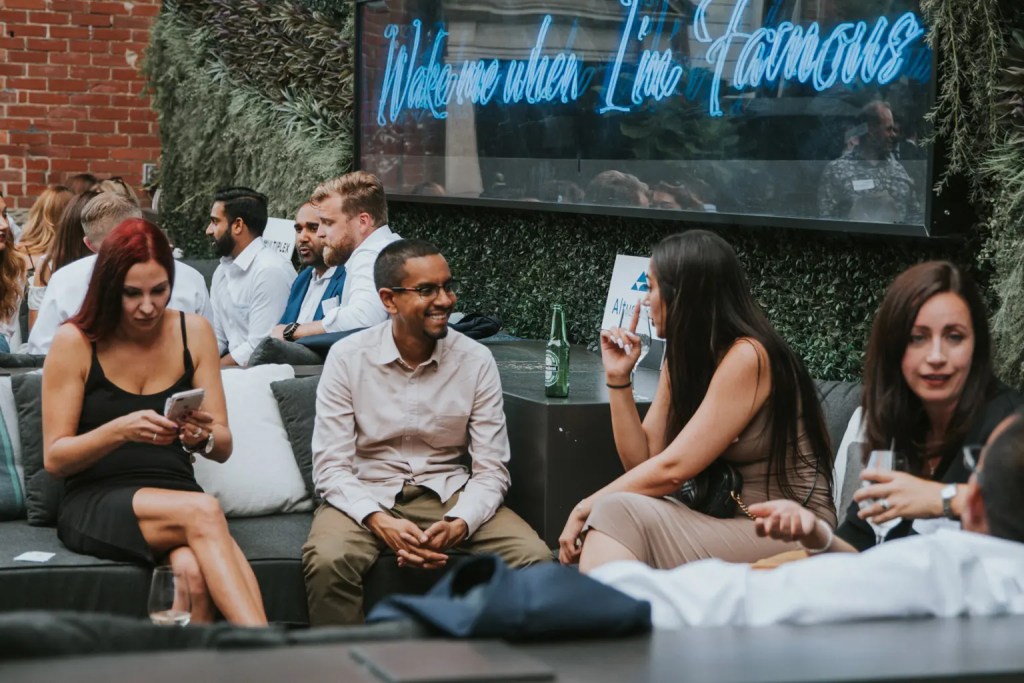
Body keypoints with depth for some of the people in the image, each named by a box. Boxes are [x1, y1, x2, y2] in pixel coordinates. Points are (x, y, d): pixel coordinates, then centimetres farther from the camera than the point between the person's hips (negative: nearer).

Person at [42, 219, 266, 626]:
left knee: (195, 572, -37)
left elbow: (223, 447, 7)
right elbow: (54, 458, -5)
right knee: (202, 511, -35)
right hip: (93, 504, -2)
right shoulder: (75, 341, -3)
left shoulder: (194, 332, 6)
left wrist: (203, 437, -18)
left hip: (175, 497, 2)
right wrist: (120, 430, -23)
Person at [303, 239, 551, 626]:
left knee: (534, 558, -23)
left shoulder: (476, 361, -2)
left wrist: (458, 524, -22)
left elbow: (491, 470, -2)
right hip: (367, 495, -2)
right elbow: (330, 466, -8)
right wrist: (378, 521, -26)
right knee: (327, 560, -34)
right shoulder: (347, 358, -6)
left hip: (448, 494, 2)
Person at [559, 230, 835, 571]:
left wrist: (588, 507, -12)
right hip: (734, 523, 8)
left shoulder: (747, 357, -16)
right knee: (615, 511, -18)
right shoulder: (682, 358, 10)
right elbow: (642, 459, 7)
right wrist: (618, 378, 0)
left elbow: (672, 469, -20)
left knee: (620, 514, -24)